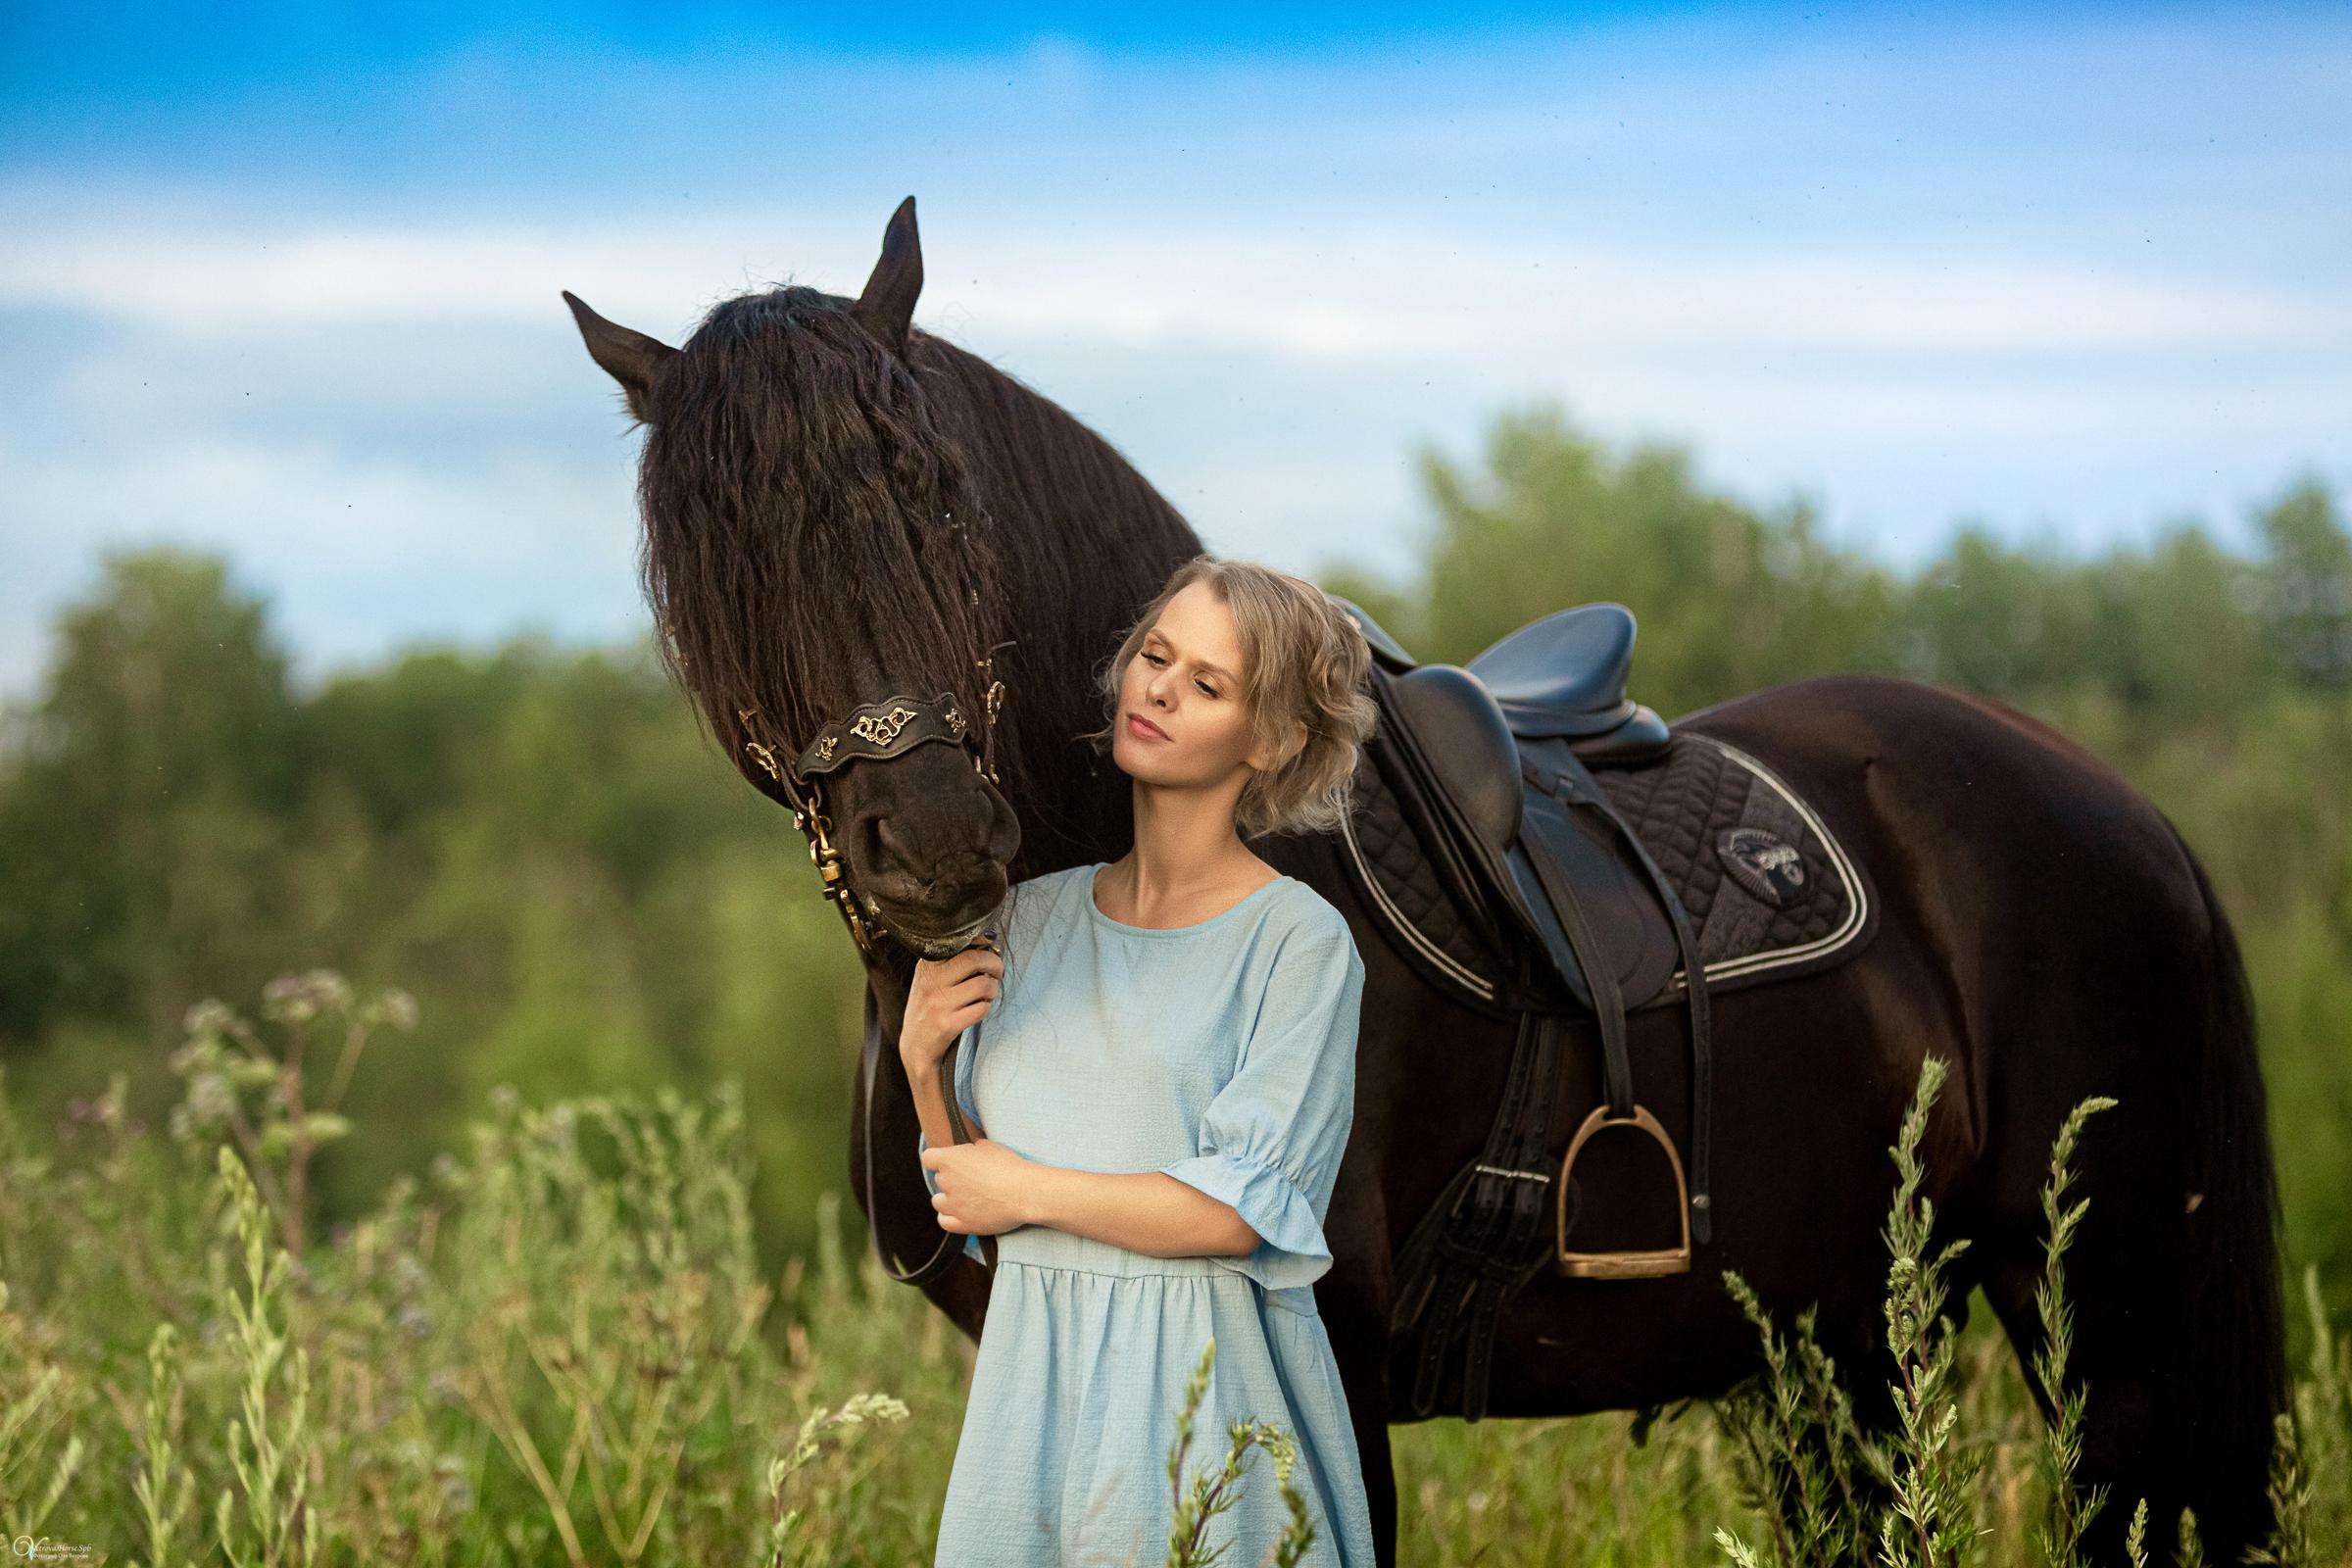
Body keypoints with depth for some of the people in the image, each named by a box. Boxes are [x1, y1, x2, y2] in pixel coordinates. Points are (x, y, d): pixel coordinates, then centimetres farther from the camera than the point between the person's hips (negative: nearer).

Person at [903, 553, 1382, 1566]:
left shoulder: (1299, 939, -7)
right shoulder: (1034, 913, 8)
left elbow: (1245, 1208, -15)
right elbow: (970, 1191, 12)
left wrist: (1030, 1191, -9)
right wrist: (921, 1062, -5)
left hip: (1205, 1377, -4)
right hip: (1031, 1373, 5)